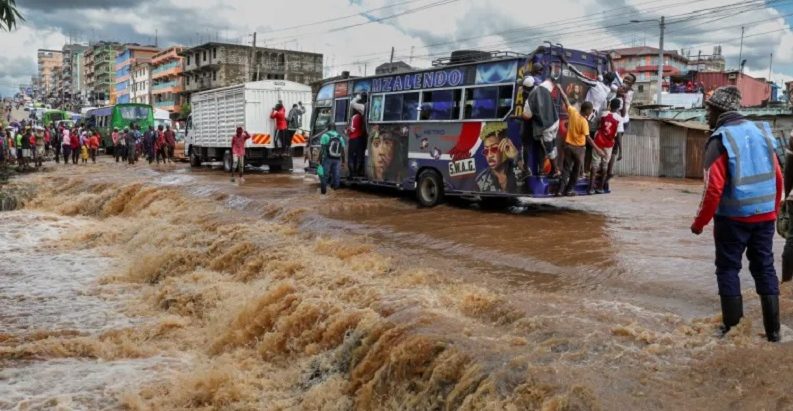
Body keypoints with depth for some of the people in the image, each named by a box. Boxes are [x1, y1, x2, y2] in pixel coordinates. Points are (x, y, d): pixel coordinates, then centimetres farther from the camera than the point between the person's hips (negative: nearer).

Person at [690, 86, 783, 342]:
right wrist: (773, 211, 20)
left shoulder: (720, 139, -12)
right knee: (765, 268, 12)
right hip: (764, 216, 6)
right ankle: (773, 329, 16)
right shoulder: (761, 132, 7)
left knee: (728, 269, 6)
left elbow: (714, 189, -17)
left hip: (733, 218, -6)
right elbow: (778, 178, 9)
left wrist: (699, 222, -7)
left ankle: (732, 327, 9)